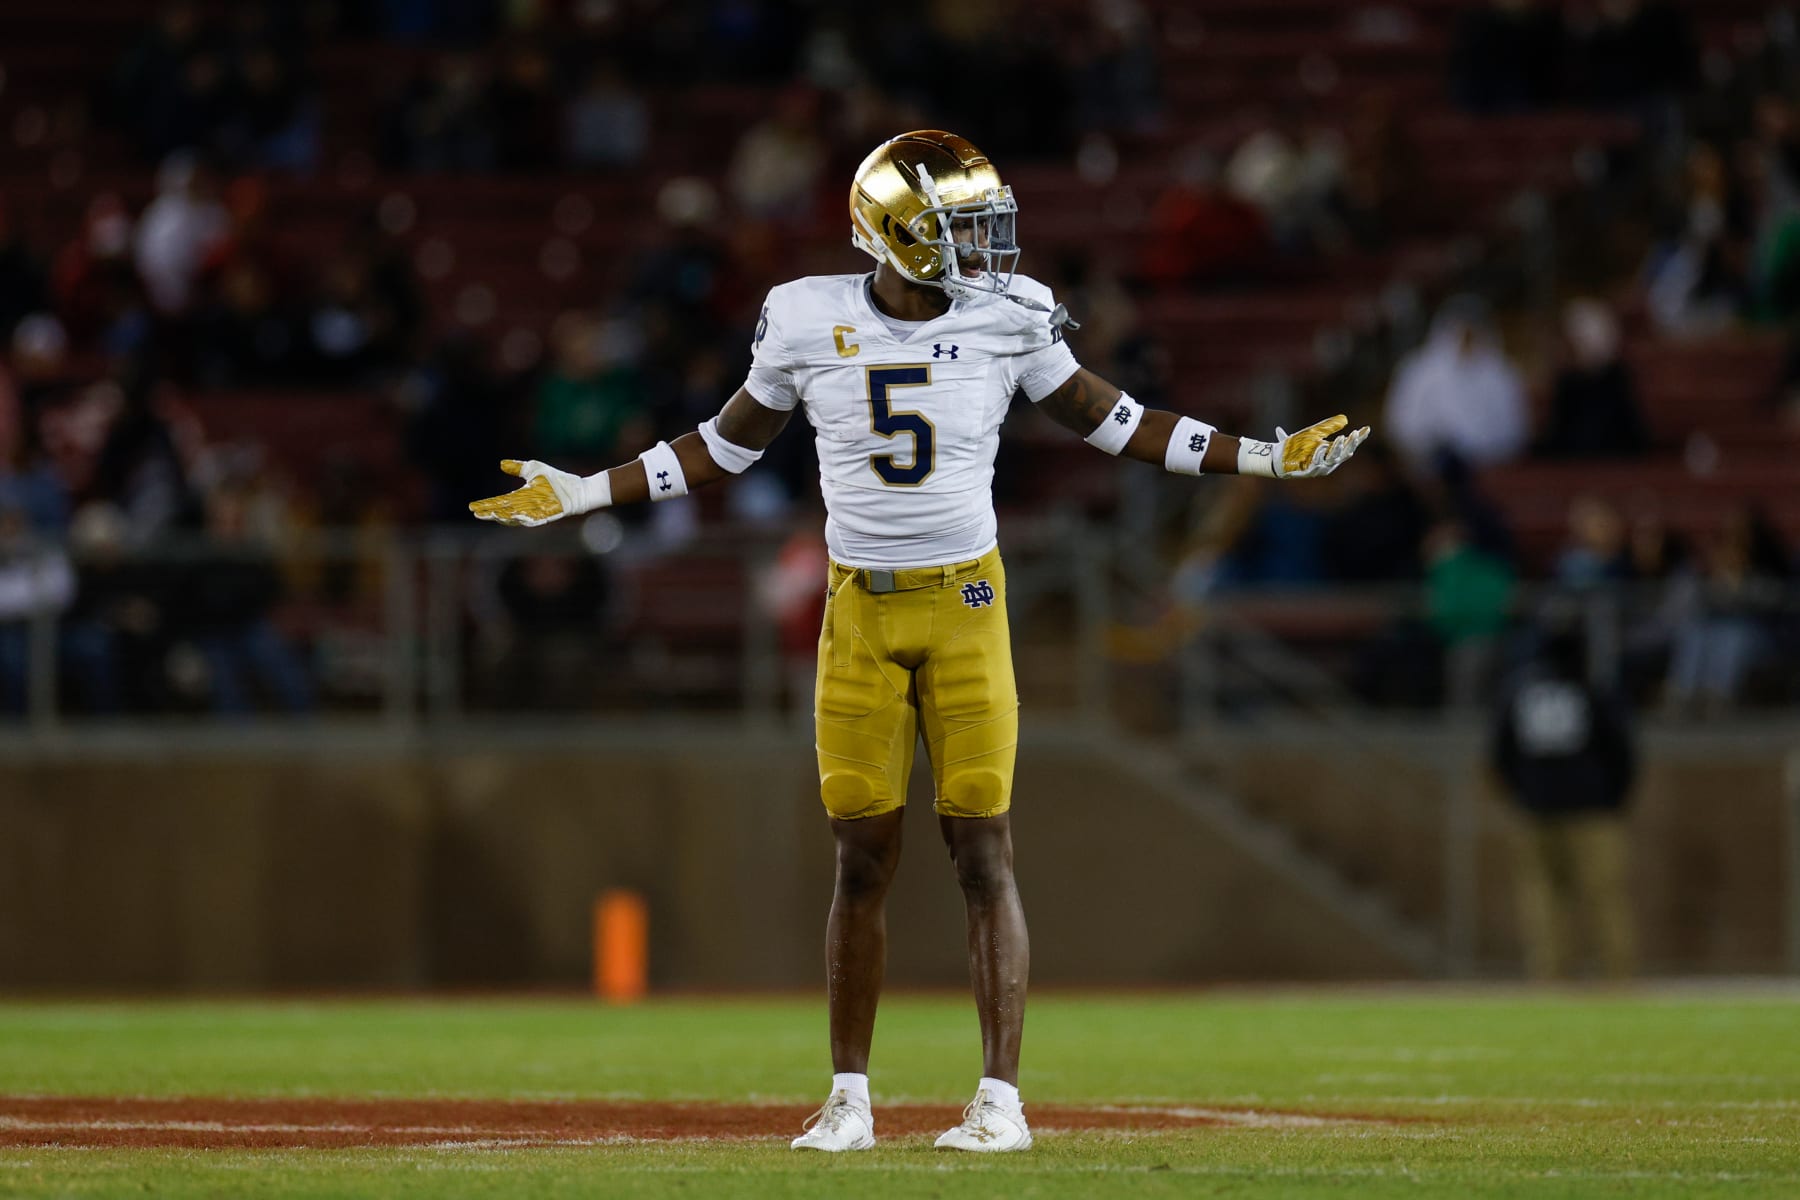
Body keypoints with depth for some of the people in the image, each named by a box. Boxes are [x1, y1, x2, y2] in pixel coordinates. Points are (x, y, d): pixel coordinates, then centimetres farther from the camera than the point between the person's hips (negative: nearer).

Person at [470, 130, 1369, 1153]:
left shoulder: (1008, 319, -4)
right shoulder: (810, 324, -4)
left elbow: (1116, 423, 7)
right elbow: (725, 448, 11)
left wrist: (1268, 459, 3)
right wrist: (581, 495, 9)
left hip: (966, 608, -1)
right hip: (860, 615, 1)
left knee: (984, 855, -4)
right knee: (864, 858, 4)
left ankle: (1002, 1098, 0)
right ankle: (850, 1097, 13)